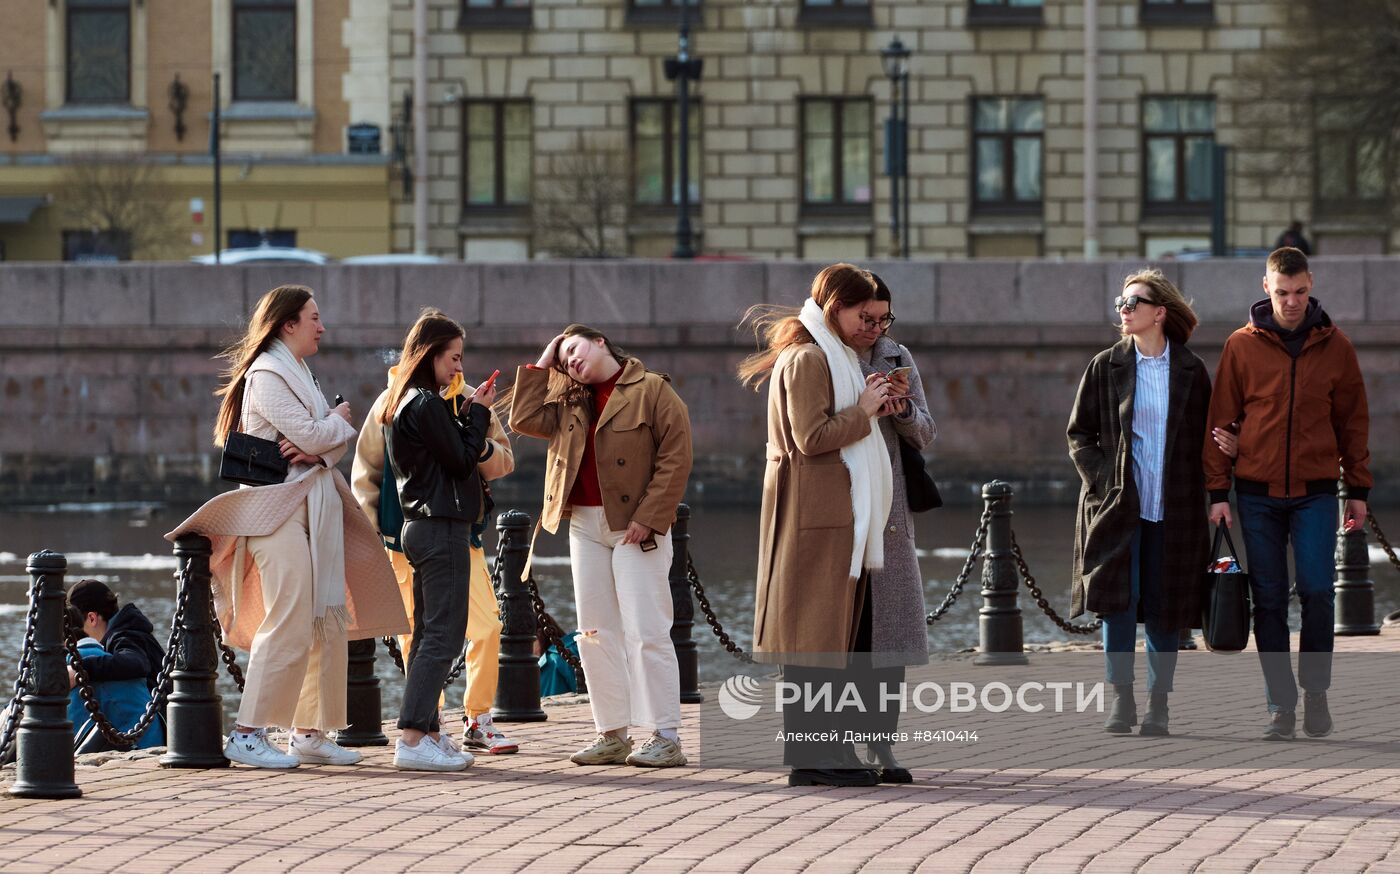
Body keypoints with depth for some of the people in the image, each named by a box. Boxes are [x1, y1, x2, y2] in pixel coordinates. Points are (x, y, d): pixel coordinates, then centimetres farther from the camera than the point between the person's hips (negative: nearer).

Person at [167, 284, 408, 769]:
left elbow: (334, 440, 13)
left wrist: (319, 447, -10)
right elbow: (311, 435, -18)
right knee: (290, 623, -14)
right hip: (279, 507, -10)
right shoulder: (268, 375, -10)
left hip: (313, 508, 10)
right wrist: (337, 420, 3)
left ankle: (310, 733, 13)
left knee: (330, 621, 7)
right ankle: (248, 734, -11)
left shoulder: (298, 374, 21)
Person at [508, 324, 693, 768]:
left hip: (635, 527, -7)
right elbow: (525, 419, 8)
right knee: (596, 634, 6)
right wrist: (540, 366, 11)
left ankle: (666, 737, -9)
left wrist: (649, 518, -17)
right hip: (585, 526, 7)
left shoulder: (652, 390, -3)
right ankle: (612, 735, 10)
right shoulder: (572, 403, 17)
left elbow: (676, 457, -10)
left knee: (645, 632, -10)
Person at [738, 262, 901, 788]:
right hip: (815, 512, -10)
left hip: (838, 514, 11)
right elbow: (812, 438, -19)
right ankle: (812, 757, -9)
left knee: (835, 632, 9)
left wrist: (871, 409, 10)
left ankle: (824, 753, 11)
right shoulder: (807, 359, -12)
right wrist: (863, 411, -9)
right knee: (815, 633, -9)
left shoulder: (828, 358, 21)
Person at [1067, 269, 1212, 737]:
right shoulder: (1106, 367, 4)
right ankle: (1122, 700, 0)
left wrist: (1197, 495, -4)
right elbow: (1079, 435, 7)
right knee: (1118, 599, -8)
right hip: (1119, 505, 0)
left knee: (1165, 607, 2)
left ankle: (1158, 705, 10)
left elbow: (1205, 438, 10)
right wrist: (1103, 480, -6)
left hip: (1173, 507, 0)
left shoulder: (1191, 371, 5)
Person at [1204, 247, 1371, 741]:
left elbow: (1353, 420, 9)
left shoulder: (1334, 347, 3)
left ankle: (1315, 690, 7)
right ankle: (1280, 704, 8)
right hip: (1257, 493, 0)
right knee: (1269, 600, 2)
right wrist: (1218, 491, -1)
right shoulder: (1242, 346, 1)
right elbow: (1221, 419, 4)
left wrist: (1359, 488, 7)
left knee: (1316, 589, -10)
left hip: (1315, 491, 0)